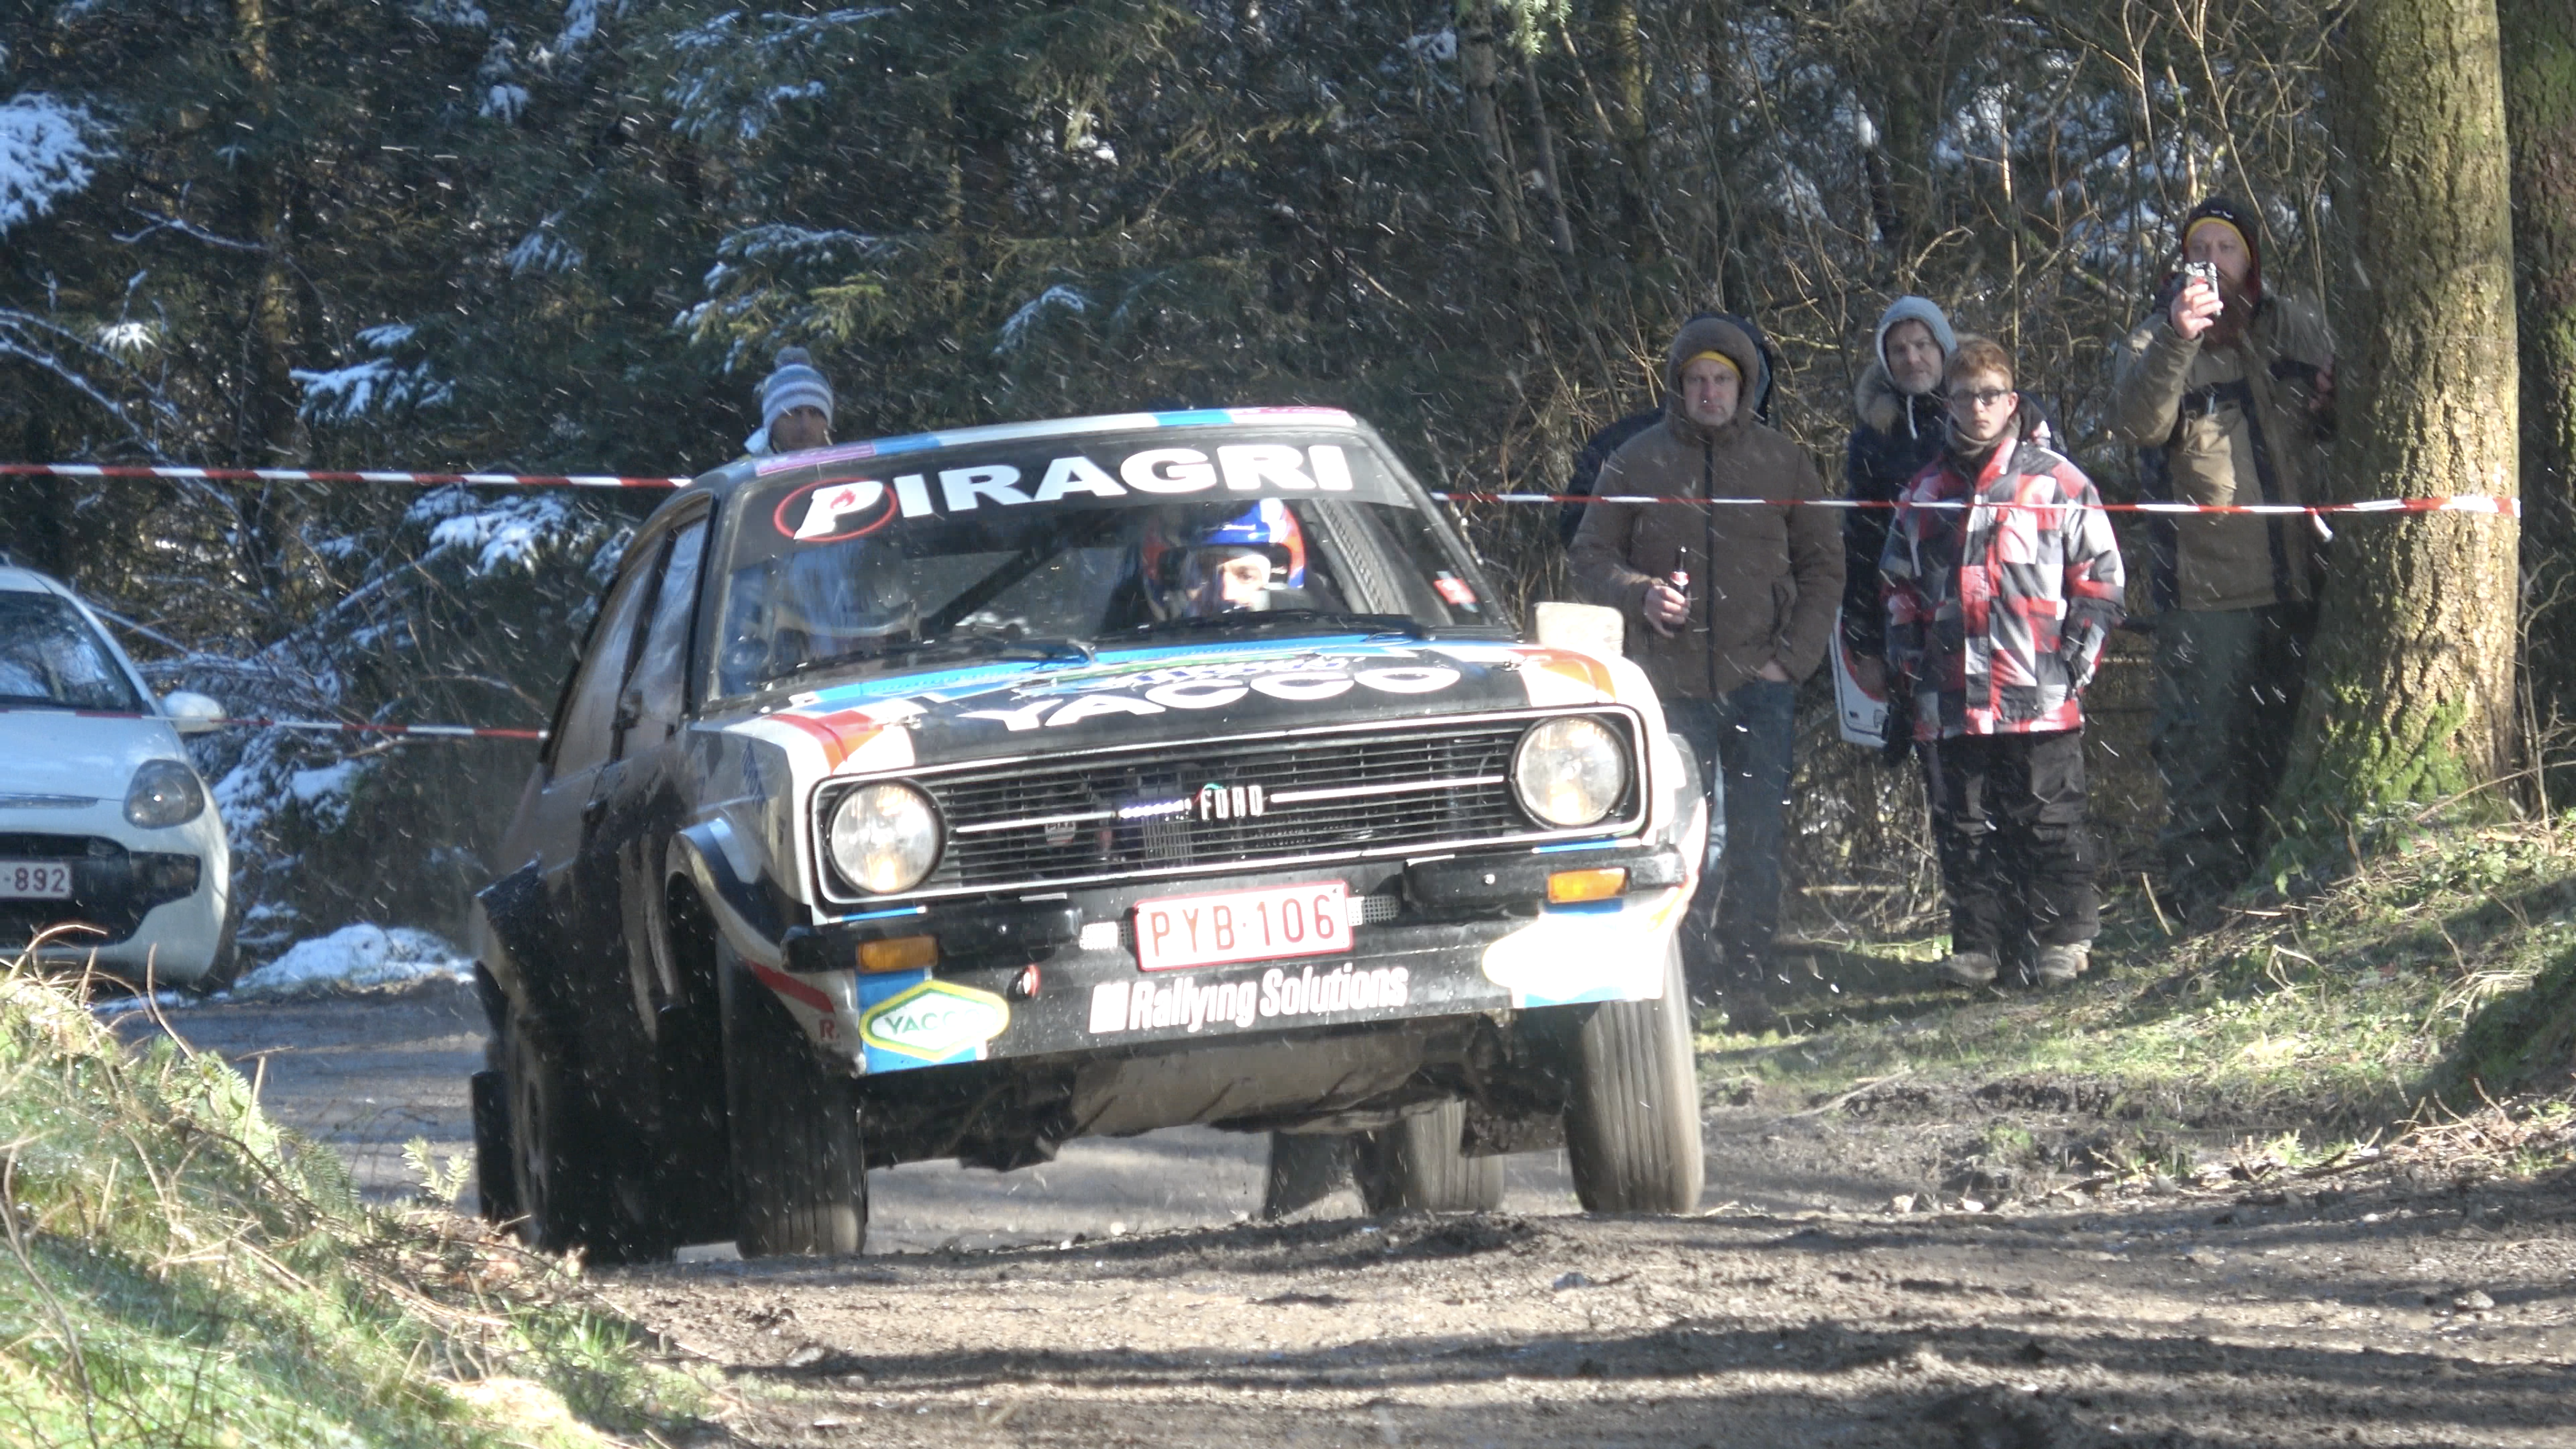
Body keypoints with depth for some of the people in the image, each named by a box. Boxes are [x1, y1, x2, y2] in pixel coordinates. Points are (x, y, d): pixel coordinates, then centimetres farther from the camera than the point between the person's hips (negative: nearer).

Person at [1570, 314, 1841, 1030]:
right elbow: (1591, 555, 9)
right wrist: (1641, 594, -12)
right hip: (1675, 677, 0)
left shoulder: (1782, 462, 8)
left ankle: (1745, 978, 2)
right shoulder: (1637, 463, 6)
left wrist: (1792, 655, 0)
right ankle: (1692, 971, 6)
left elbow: (1822, 567, 12)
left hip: (1761, 677, 0)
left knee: (1757, 837, -3)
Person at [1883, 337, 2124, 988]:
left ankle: (2062, 937, 6)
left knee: (2049, 823, -2)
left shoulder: (2058, 483, 2)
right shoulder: (1926, 492, 15)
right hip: (1952, 701, 4)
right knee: (1964, 829, 7)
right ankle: (1977, 941, 13)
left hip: (2041, 697, -4)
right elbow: (1899, 586, 22)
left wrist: (2075, 660, -5)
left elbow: (2099, 575, 3)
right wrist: (1909, 660, 9)